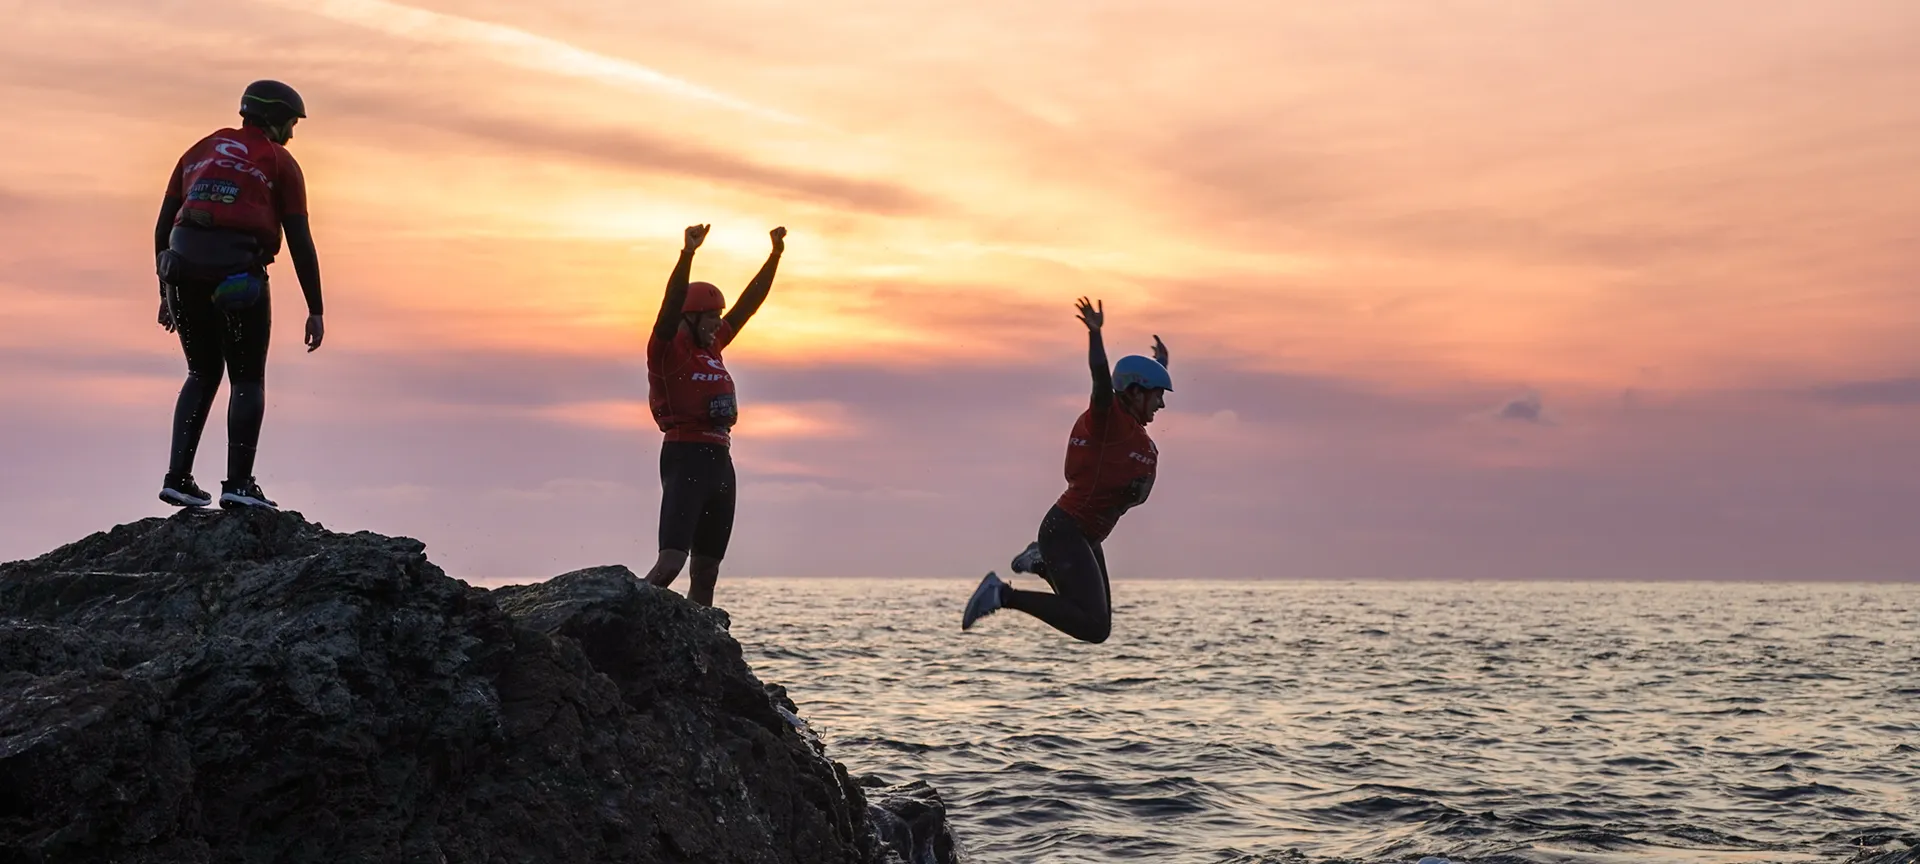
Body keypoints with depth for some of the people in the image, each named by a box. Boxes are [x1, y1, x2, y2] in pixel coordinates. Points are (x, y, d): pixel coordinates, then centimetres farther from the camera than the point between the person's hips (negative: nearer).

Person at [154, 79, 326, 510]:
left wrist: (166, 292, 24)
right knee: (247, 379, 7)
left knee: (204, 373, 19)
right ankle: (238, 483, -4)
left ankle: (178, 477, 8)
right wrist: (315, 310, 3)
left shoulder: (199, 151, 23)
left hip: (185, 270, 5)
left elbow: (163, 226, 19)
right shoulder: (280, 162, 8)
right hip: (239, 276, -5)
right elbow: (300, 241, 1)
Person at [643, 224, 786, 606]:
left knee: (707, 571, 8)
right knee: (670, 563, -20)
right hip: (685, 458, -8)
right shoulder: (667, 348, -4)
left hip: (720, 460, 8)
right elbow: (672, 301, -21)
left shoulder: (711, 346, 17)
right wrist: (688, 253, -34)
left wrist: (776, 253, 18)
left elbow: (749, 303, 20)